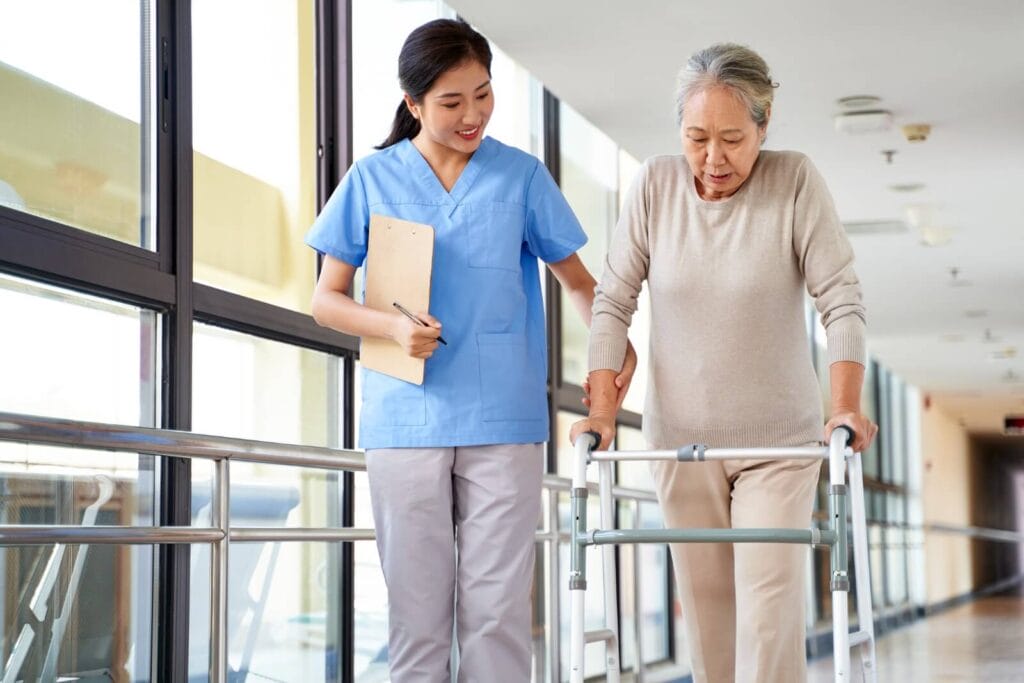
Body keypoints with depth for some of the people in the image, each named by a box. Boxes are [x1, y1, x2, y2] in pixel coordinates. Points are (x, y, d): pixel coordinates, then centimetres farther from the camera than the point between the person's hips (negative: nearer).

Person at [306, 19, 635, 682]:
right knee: (416, 608, 4)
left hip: (503, 420, 0)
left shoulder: (522, 176, 6)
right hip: (405, 421, 1)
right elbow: (327, 300, 8)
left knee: (498, 606, -1)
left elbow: (578, 281, 14)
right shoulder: (373, 180, 6)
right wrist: (392, 325, -11)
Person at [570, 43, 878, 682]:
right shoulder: (655, 185, -2)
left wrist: (846, 406, -21)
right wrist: (602, 408, -9)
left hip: (778, 438, -2)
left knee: (770, 607, -10)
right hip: (680, 436, 2)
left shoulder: (795, 181, -8)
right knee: (704, 606, 6)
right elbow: (614, 301, -1)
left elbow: (841, 299, -10)